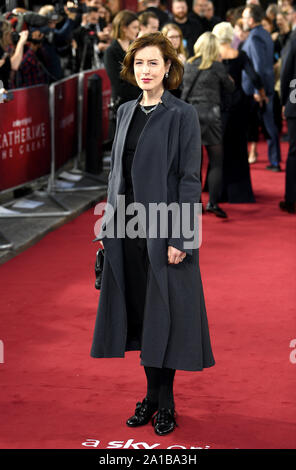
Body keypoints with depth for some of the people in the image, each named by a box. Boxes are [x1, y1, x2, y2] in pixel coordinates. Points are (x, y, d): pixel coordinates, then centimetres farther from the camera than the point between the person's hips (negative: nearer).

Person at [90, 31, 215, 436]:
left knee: (164, 312, 0)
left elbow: (189, 179, -10)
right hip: (128, 227, 6)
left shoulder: (182, 115, -7)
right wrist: (108, 226, 10)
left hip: (163, 228, -6)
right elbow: (117, 172, 15)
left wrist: (180, 238, -16)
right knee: (138, 310, 9)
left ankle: (164, 402, 12)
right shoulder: (126, 112, 11)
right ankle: (152, 396, 21)